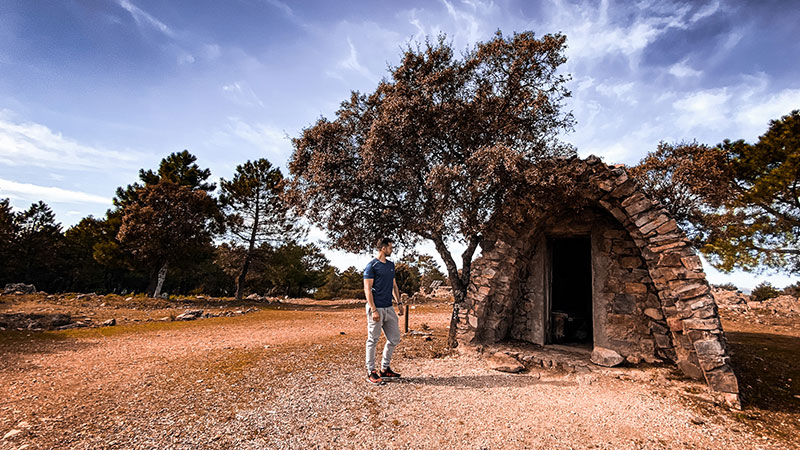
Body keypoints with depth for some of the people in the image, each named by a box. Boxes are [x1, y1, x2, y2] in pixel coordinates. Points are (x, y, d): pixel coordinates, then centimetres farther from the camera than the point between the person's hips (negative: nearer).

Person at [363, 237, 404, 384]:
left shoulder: (391, 265, 15)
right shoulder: (372, 265, -9)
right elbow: (367, 289, -13)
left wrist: (399, 302, 12)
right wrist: (374, 310, -19)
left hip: (389, 308, 8)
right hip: (377, 308, -8)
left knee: (394, 338, 11)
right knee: (373, 340, 1)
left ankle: (385, 369, 25)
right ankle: (370, 372, 14)